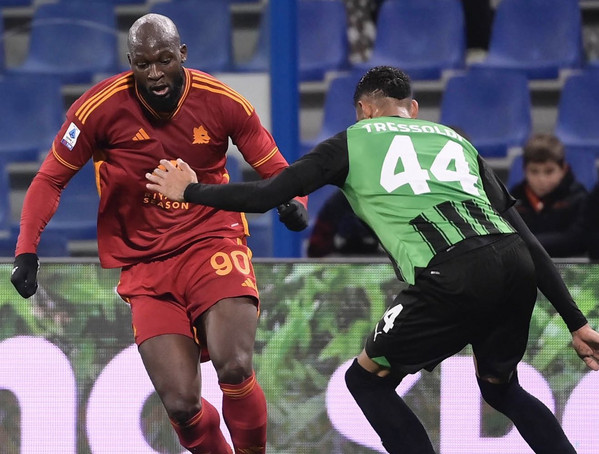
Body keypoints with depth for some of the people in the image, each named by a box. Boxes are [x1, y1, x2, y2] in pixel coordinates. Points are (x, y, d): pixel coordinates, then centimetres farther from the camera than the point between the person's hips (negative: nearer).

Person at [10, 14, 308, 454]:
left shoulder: (223, 102, -7)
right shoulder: (102, 107, -9)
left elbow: (274, 168, 5)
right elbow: (50, 180, 2)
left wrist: (292, 202, -16)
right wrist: (27, 250, -8)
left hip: (213, 244, 0)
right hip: (146, 265, 0)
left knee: (235, 368, -25)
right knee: (181, 403, -13)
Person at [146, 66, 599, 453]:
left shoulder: (354, 140, 21)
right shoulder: (456, 139, 30)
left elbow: (265, 195, 18)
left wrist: (191, 191, 35)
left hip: (452, 279, -5)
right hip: (516, 268, 5)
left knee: (367, 379, 18)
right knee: (501, 387, 31)